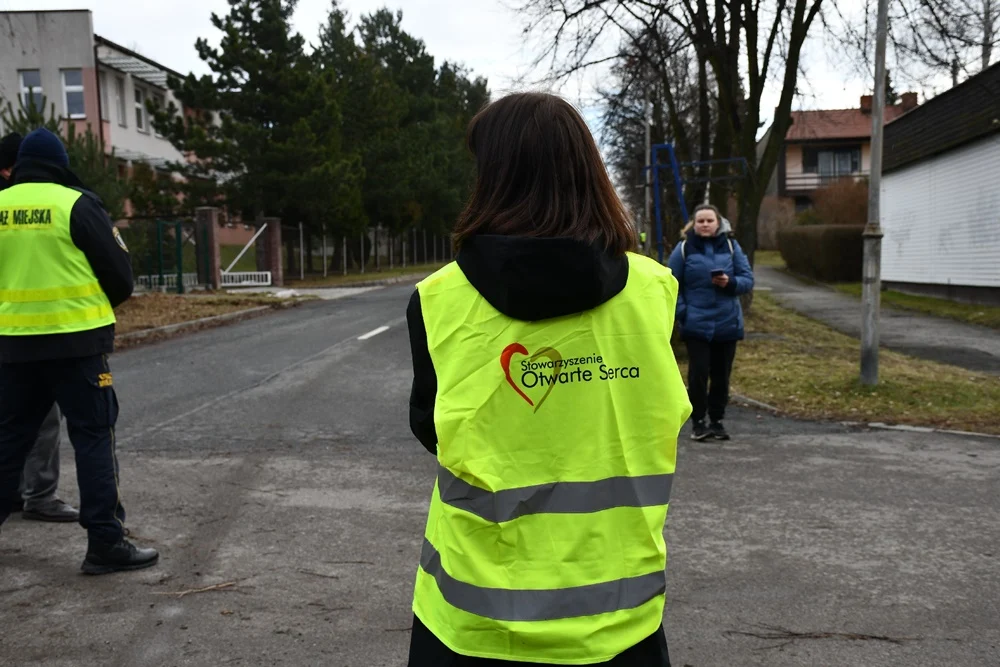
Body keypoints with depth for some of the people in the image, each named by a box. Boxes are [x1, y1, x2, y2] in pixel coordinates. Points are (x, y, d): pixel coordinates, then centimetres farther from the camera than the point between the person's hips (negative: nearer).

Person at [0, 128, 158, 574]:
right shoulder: (77, 204, -7)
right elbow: (118, 274, -5)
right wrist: (106, 303, 15)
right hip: (76, 341, -5)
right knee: (93, 438, 0)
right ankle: (106, 543, 0)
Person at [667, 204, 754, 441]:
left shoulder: (731, 247, 5)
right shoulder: (684, 248, -1)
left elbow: (748, 279, 4)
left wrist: (730, 283, -16)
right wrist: (681, 312, -10)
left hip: (727, 324, 3)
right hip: (696, 324, -2)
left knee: (721, 375, 8)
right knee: (698, 373, -6)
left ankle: (717, 421, 21)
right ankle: (697, 422, 7)